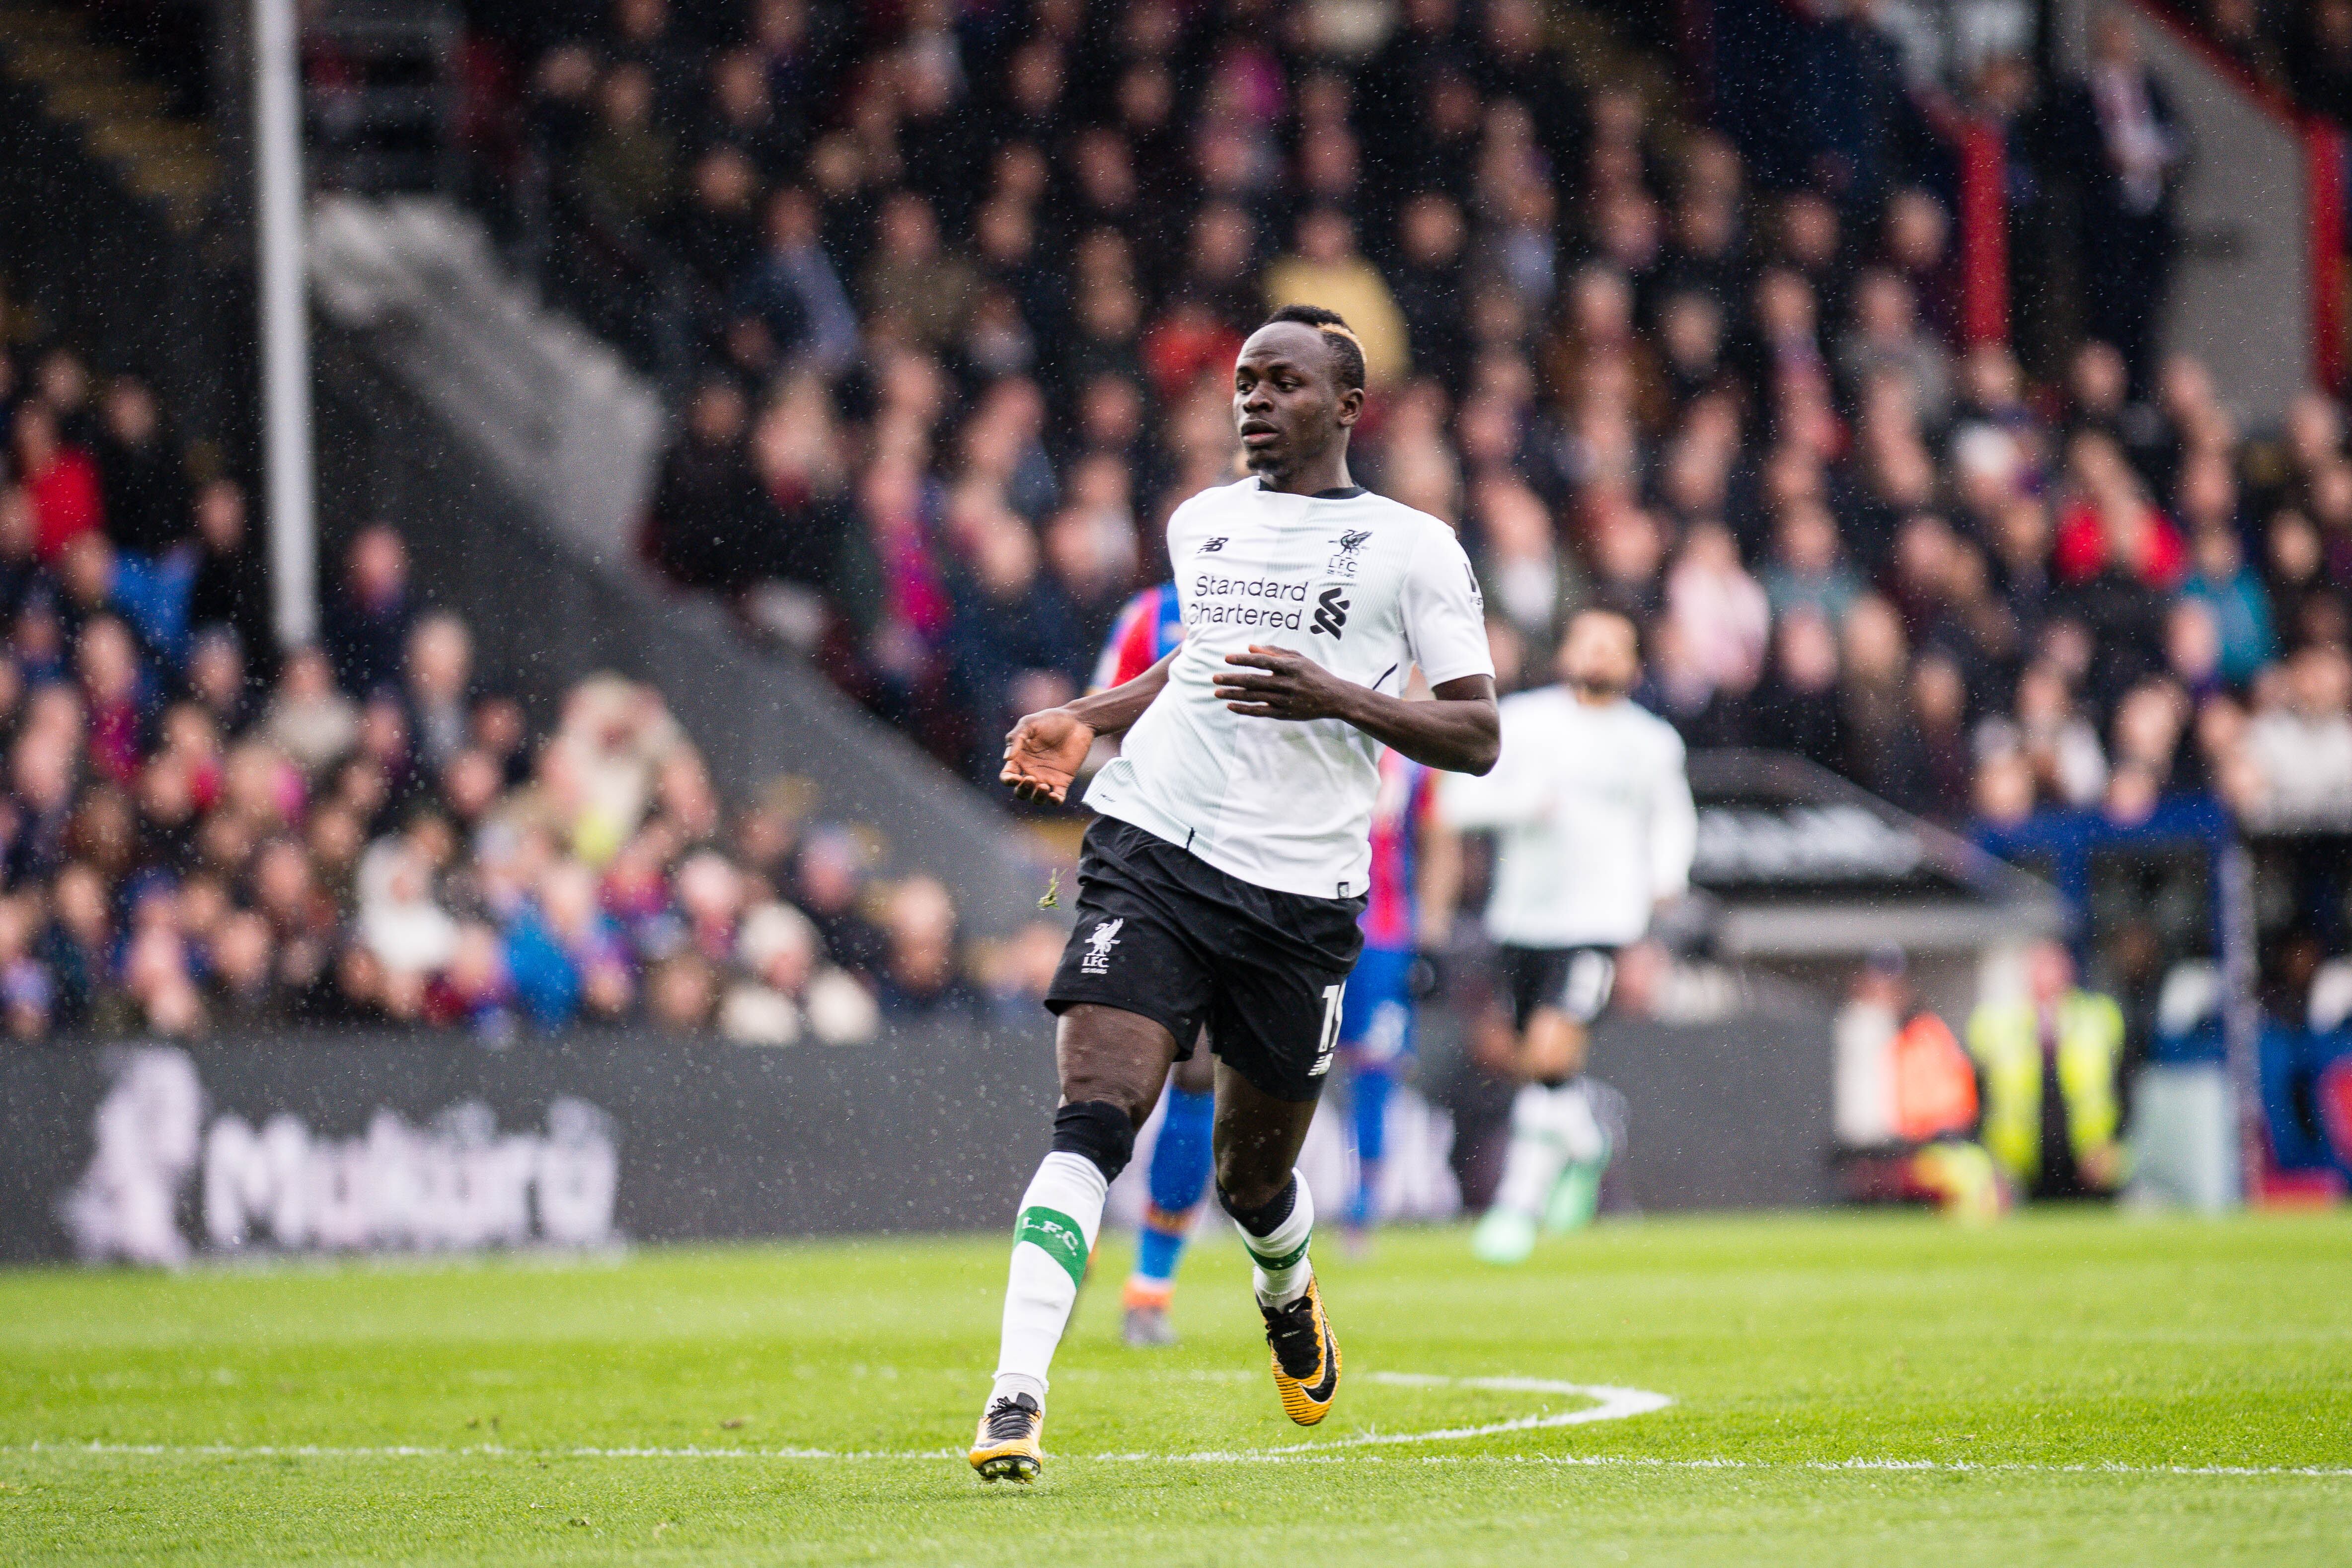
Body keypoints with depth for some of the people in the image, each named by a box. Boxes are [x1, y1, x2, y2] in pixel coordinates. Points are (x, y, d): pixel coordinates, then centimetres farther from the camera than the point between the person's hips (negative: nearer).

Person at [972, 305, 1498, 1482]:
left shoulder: (1413, 548, 1)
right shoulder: (1199, 523, 15)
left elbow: (1477, 736, -3)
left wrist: (1337, 698, -17)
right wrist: (1087, 719, 18)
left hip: (1301, 893, -2)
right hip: (1153, 853, 2)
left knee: (1253, 1177, 11)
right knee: (1094, 1121, -19)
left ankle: (1286, 1295, 48)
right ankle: (1015, 1403, -26)